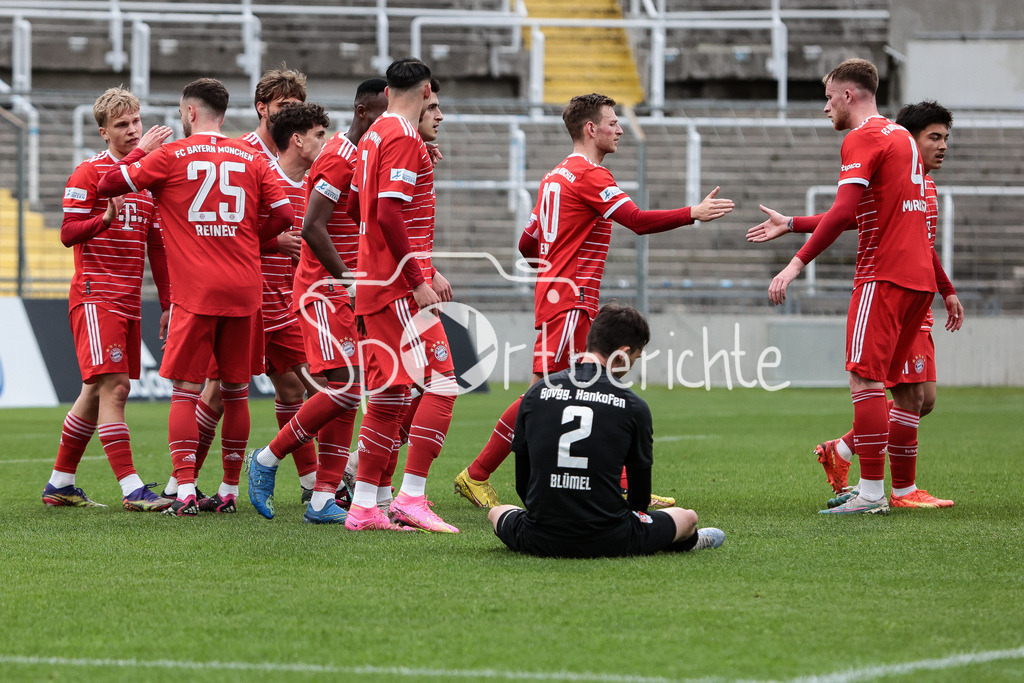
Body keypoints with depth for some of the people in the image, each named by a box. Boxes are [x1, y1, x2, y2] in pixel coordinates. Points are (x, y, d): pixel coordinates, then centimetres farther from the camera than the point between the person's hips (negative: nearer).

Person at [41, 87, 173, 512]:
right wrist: (105, 219, -27)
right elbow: (68, 233, -11)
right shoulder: (88, 174, -5)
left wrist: (168, 302, 16)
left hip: (129, 301, 7)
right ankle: (132, 489, -20)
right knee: (112, 387, -14)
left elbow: (157, 247, 19)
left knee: (98, 392, 10)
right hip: (95, 297, -7)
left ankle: (60, 484, 19)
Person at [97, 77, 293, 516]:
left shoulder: (170, 156, -1)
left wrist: (139, 152, 19)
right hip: (244, 290, 3)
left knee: (185, 391, 0)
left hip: (195, 292, -3)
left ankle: (185, 492, -12)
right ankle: (230, 490, 15)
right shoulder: (251, 160, 8)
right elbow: (283, 216, 2)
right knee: (235, 392, 11)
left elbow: (109, 185, 2)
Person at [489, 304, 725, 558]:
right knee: (687, 518, 26)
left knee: (497, 513, 36)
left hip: (540, 542, 2)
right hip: (608, 543, -2)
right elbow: (641, 490, 7)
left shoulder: (536, 393, 3)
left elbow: (522, 482, 11)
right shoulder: (633, 406, -3)